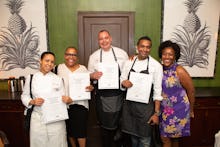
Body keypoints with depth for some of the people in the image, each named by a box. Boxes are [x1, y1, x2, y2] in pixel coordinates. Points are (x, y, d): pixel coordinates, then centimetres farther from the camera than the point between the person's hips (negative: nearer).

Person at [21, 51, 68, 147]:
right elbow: (24, 96, 8)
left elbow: (62, 98, 3)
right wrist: (32, 102, -11)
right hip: (38, 118, 1)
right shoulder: (30, 78, 2)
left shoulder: (57, 79, 0)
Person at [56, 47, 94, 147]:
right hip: (65, 104, 1)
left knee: (81, 130, -6)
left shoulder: (83, 68, 3)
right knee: (69, 130, 14)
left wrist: (90, 88, -15)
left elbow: (88, 84, 8)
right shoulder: (60, 68, 2)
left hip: (80, 104, -1)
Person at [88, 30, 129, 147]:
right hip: (102, 96, 1)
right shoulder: (93, 56, 5)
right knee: (104, 124, 10)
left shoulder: (122, 53, 2)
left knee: (118, 124, 9)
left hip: (118, 94, 0)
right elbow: (89, 75, 9)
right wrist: (94, 75, -12)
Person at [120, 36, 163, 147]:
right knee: (132, 135, 18)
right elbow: (122, 81, 9)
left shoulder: (156, 66, -9)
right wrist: (123, 83, -15)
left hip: (146, 106, -3)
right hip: (129, 105, 3)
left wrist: (157, 113, -9)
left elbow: (157, 91, -8)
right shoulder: (129, 63, 2)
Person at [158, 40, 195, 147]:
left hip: (177, 110, -4)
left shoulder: (179, 71, -16)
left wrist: (191, 110, 5)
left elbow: (191, 91, -7)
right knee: (165, 138, 15)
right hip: (164, 110, 4)